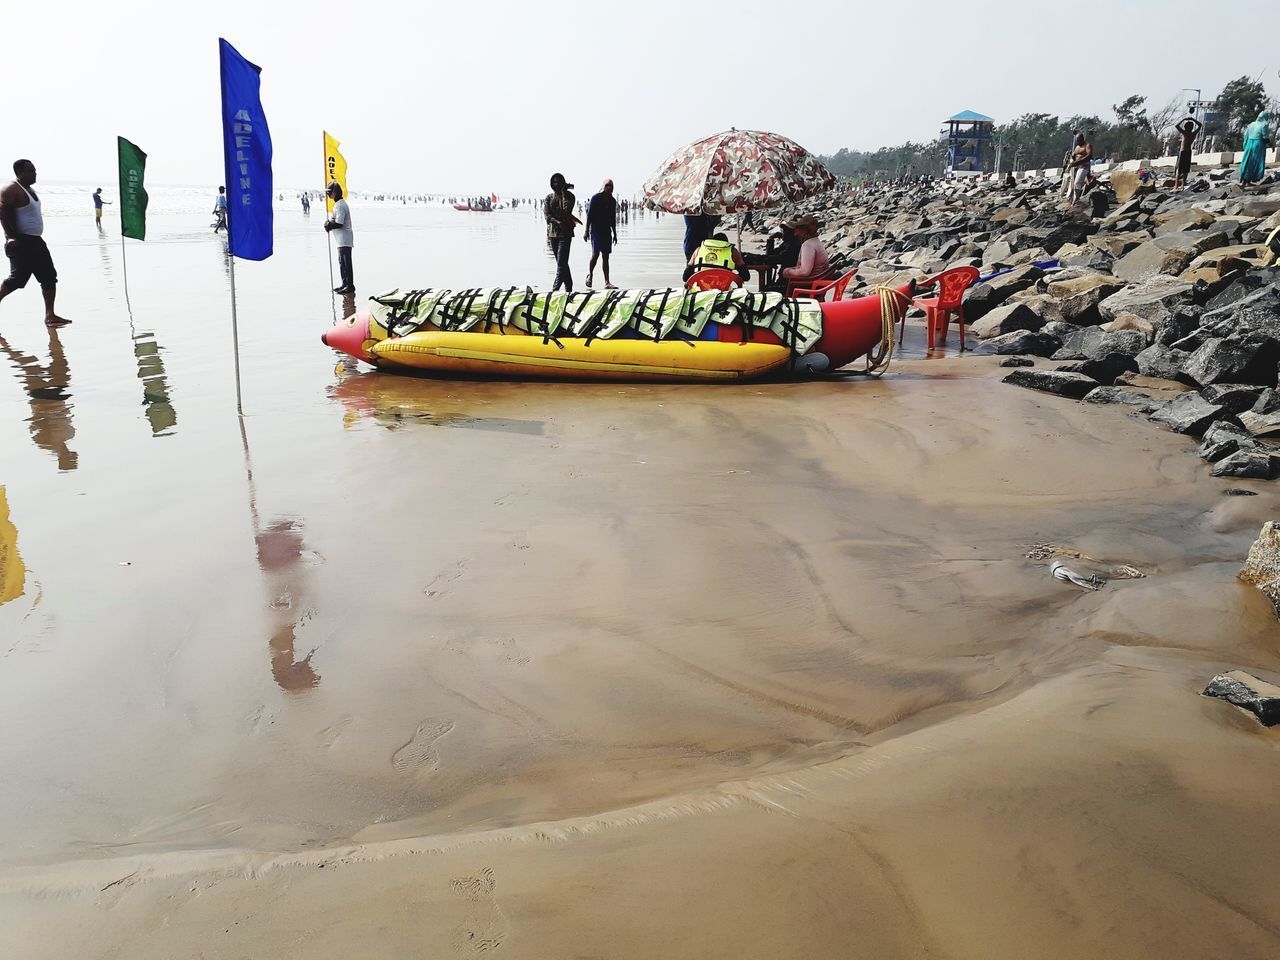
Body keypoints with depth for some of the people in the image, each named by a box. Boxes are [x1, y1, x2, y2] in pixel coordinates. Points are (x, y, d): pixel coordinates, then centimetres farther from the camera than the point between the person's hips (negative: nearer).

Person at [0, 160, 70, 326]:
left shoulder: (29, 189, 16)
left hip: (35, 241, 10)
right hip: (21, 243, -10)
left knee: (49, 277, 5)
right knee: (17, 278, -10)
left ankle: (50, 315, 7)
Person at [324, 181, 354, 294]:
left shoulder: (339, 205, -17)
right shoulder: (340, 203, 16)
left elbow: (339, 223, -23)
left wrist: (328, 225, -7)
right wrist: (329, 223, 5)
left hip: (344, 239, -11)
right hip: (342, 239, 11)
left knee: (345, 262, -8)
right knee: (342, 261, 16)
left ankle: (350, 286, -7)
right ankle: (345, 283, 24)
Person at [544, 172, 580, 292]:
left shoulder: (569, 196, 2)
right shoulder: (548, 197, 9)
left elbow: (566, 210, -15)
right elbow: (546, 215, -3)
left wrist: (563, 193, -7)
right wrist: (558, 222, -19)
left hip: (565, 233, -4)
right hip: (552, 232, 4)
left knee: (561, 263, -13)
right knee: (561, 263, 9)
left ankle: (554, 289, -19)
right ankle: (569, 288, 17)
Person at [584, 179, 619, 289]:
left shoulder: (612, 201, 12)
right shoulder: (596, 198, -4)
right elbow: (589, 215, -5)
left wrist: (615, 234, 17)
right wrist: (586, 231, -10)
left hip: (607, 232, 5)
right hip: (596, 231, -5)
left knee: (606, 257, 2)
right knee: (595, 254, -13)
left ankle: (607, 283, 0)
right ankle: (589, 274, 13)